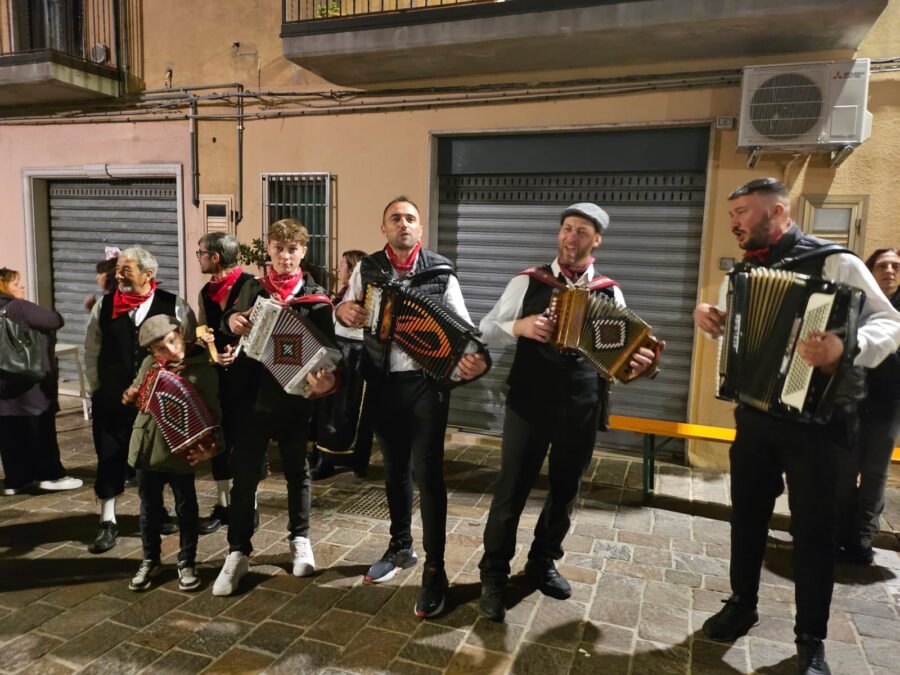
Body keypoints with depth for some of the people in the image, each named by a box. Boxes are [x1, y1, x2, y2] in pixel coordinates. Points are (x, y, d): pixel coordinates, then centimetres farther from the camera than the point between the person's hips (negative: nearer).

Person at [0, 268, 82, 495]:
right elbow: (56, 320, -14)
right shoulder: (20, 307, -15)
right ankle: (51, 475, 11)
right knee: (40, 430, 3)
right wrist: (51, 313, 8)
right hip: (31, 381, -7)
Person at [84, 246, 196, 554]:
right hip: (112, 399, 1)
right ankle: (108, 523, 17)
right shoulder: (104, 306, 1)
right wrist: (97, 387, 6)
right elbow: (92, 350, 9)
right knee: (110, 458, 4)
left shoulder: (174, 306, -7)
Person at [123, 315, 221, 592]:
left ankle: (186, 563, 27)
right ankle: (150, 560, 35)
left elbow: (212, 412, -12)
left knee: (186, 509, 9)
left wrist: (209, 444, -26)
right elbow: (137, 390, 21)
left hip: (181, 452, -4)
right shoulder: (149, 364, 3)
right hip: (147, 449, 4)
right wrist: (130, 395, -2)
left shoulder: (202, 369, -11)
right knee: (149, 509, 17)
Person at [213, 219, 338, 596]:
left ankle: (300, 540, 33)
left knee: (297, 471, 15)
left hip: (294, 399, -2)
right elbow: (230, 322, 16)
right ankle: (238, 553, 17)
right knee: (244, 476, 4)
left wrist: (327, 380, -30)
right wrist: (230, 322, -9)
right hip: (252, 396, 2)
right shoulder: (252, 289, 4)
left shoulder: (316, 299, -6)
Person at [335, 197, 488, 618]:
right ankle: (401, 547, 36)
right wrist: (341, 311, -16)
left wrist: (477, 358, -27)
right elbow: (344, 313, 9)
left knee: (427, 473, -4)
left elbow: (463, 326, -7)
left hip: (427, 382, -3)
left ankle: (434, 570, 8)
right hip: (383, 383, 3)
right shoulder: (366, 269, 4)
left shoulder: (441, 272, -2)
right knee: (394, 469, 16)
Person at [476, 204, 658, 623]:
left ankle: (542, 563, 39)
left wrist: (638, 364, -20)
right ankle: (493, 575, 22)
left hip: (582, 407, 3)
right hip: (528, 402, -2)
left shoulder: (610, 293, 4)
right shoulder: (528, 282, 0)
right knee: (511, 490, 4)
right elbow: (487, 330, 1)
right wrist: (519, 326, -18)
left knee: (565, 490, 16)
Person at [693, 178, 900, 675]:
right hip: (754, 413, 6)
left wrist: (847, 346, -37)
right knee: (747, 514, 15)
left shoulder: (835, 263, -11)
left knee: (813, 528, 5)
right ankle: (741, 604, 34)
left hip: (816, 418, -5)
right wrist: (706, 314, -2)